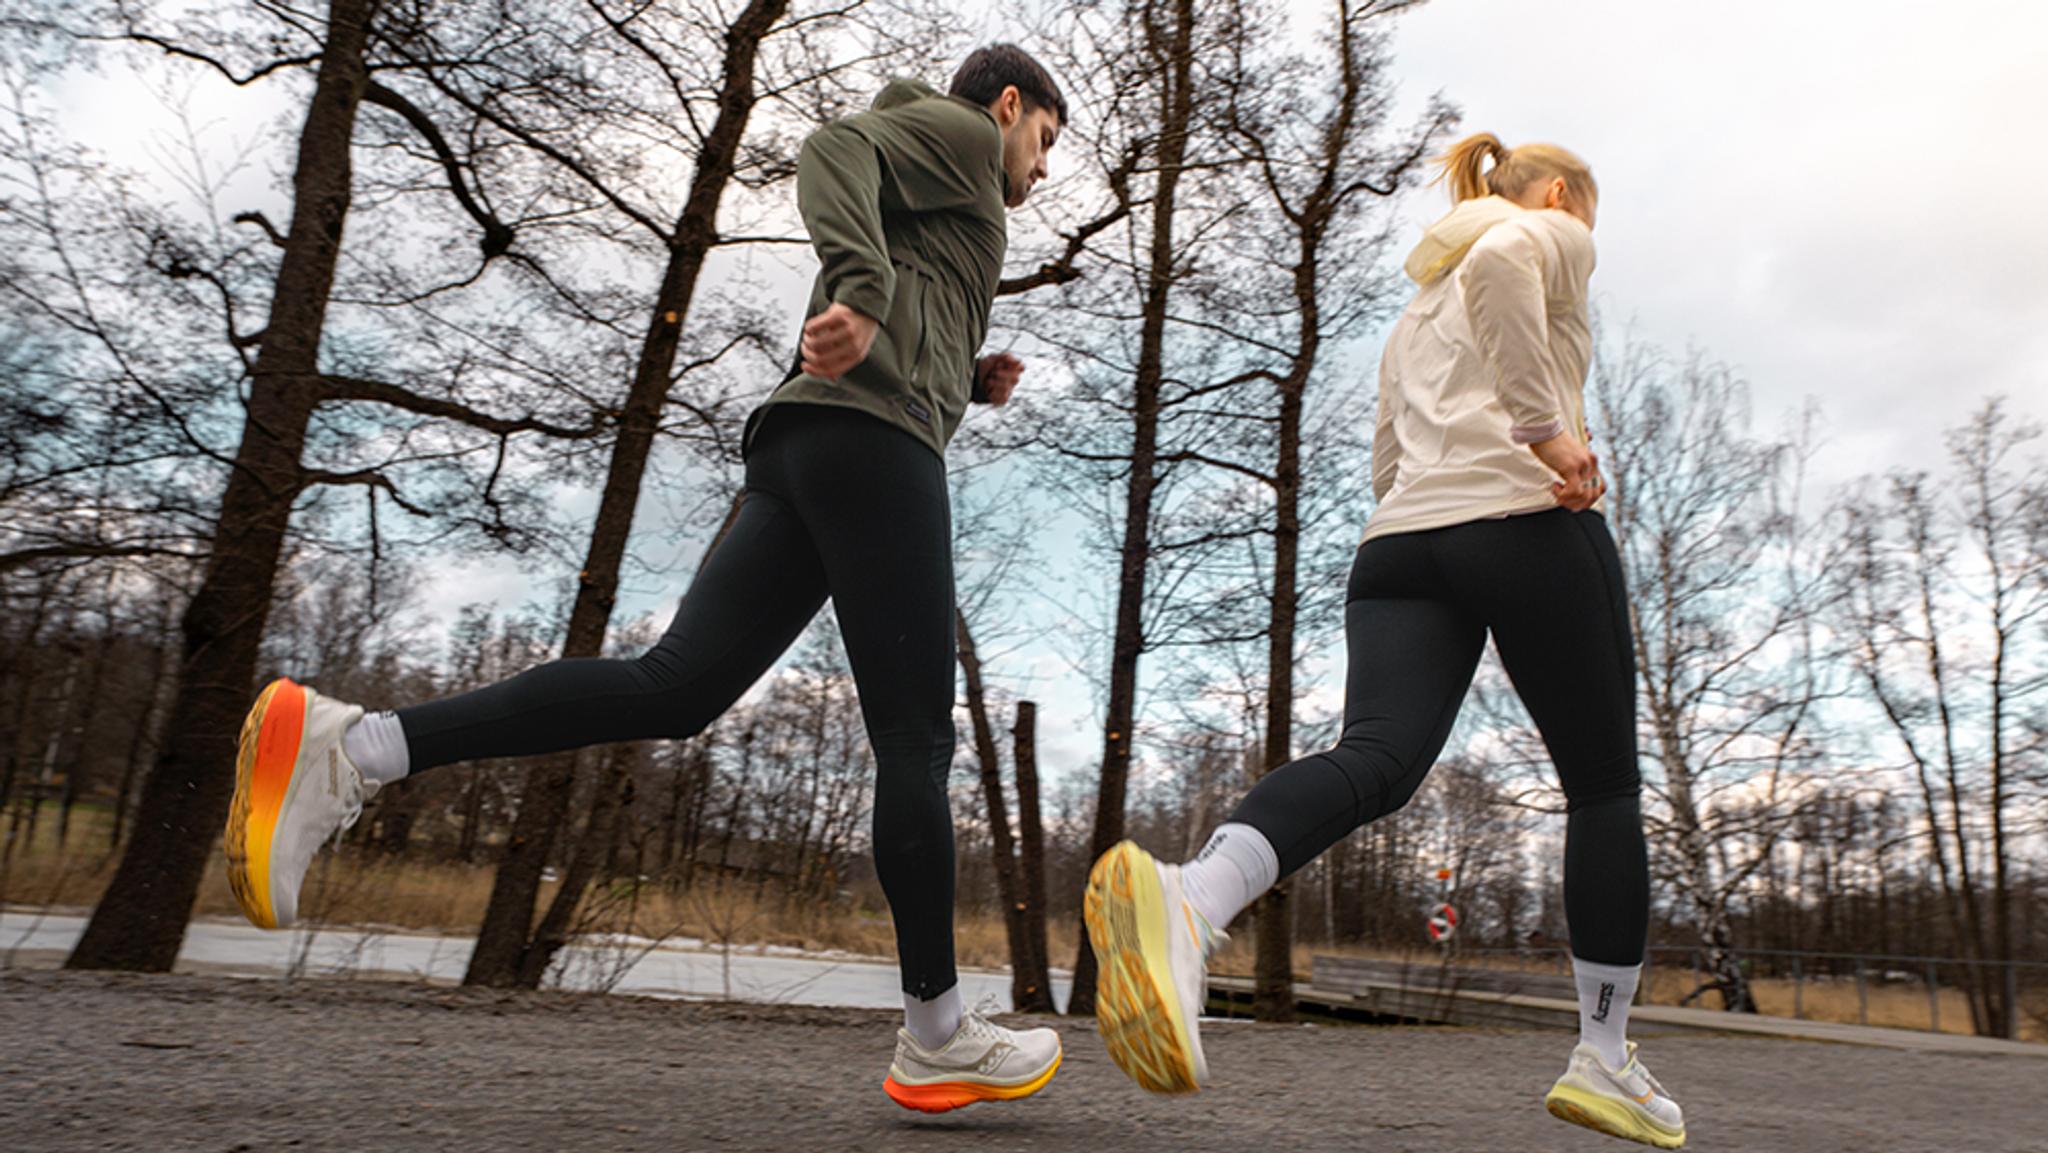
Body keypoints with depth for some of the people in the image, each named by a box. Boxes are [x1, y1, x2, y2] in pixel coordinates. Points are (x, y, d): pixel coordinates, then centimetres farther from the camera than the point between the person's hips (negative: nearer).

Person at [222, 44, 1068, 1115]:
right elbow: (834, 147, -7)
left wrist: (970, 381, 25)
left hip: (800, 450, 9)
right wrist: (863, 294, -24)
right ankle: (936, 1036, -3)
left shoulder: (920, 217, 40)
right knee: (915, 735, -9)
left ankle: (346, 749, -18)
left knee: (672, 686, -8)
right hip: (869, 433, -9)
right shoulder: (954, 128, 14)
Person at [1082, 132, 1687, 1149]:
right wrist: (1548, 426, -15)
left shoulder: (1414, 312, 36)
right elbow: (1498, 259, -12)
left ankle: (1186, 902, -47)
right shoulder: (1552, 236, 15)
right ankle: (1603, 1057, 10)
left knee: (1378, 756, -18)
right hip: (1529, 523, -5)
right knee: (1604, 785, 8)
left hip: (1401, 538, 6)